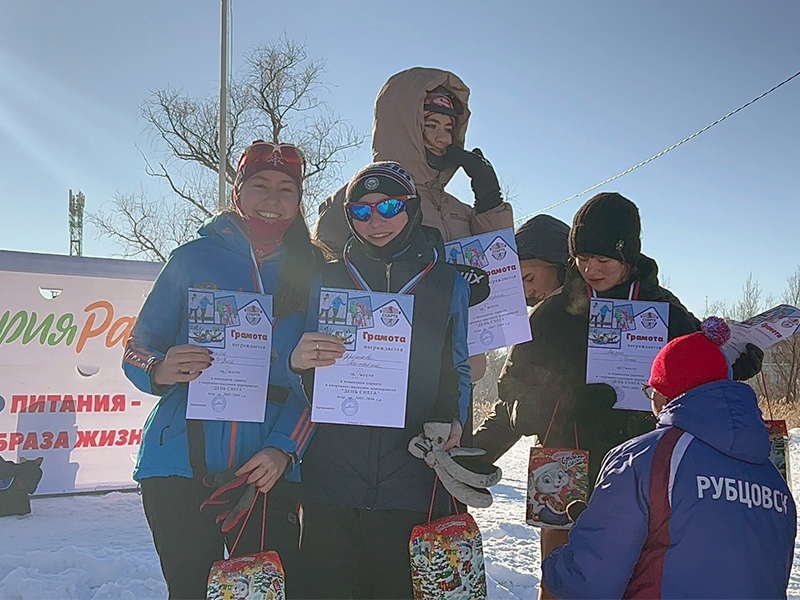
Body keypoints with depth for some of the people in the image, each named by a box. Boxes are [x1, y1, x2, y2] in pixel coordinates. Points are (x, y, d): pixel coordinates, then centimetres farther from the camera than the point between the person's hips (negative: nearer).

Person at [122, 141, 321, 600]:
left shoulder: (313, 272, 6)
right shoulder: (195, 258, 4)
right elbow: (139, 346, 5)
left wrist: (283, 448, -12)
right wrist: (159, 371, -19)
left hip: (269, 469, 1)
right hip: (181, 465, 0)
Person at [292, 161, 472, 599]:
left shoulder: (447, 283, 11)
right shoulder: (327, 280, 11)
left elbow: (457, 370, 15)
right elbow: (305, 379, 11)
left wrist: (452, 420, -5)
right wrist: (298, 361, -13)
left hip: (411, 485, 0)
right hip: (330, 482, 1)